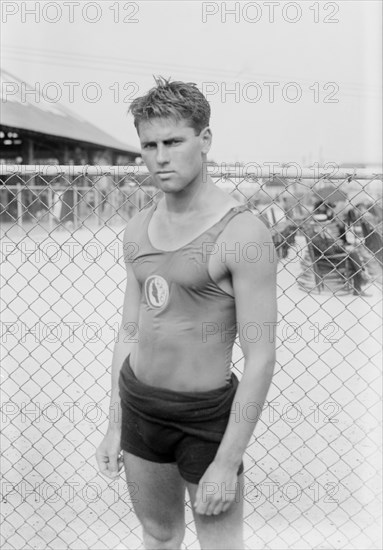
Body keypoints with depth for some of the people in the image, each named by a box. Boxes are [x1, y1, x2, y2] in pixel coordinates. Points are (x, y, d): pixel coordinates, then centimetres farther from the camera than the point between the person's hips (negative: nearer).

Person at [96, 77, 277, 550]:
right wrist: (114, 428, 10)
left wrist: (227, 462, -18)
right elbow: (130, 330, 9)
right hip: (138, 404, 6)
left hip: (206, 415, -6)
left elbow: (260, 358, -19)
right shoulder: (139, 228, 2)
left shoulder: (243, 233, -19)